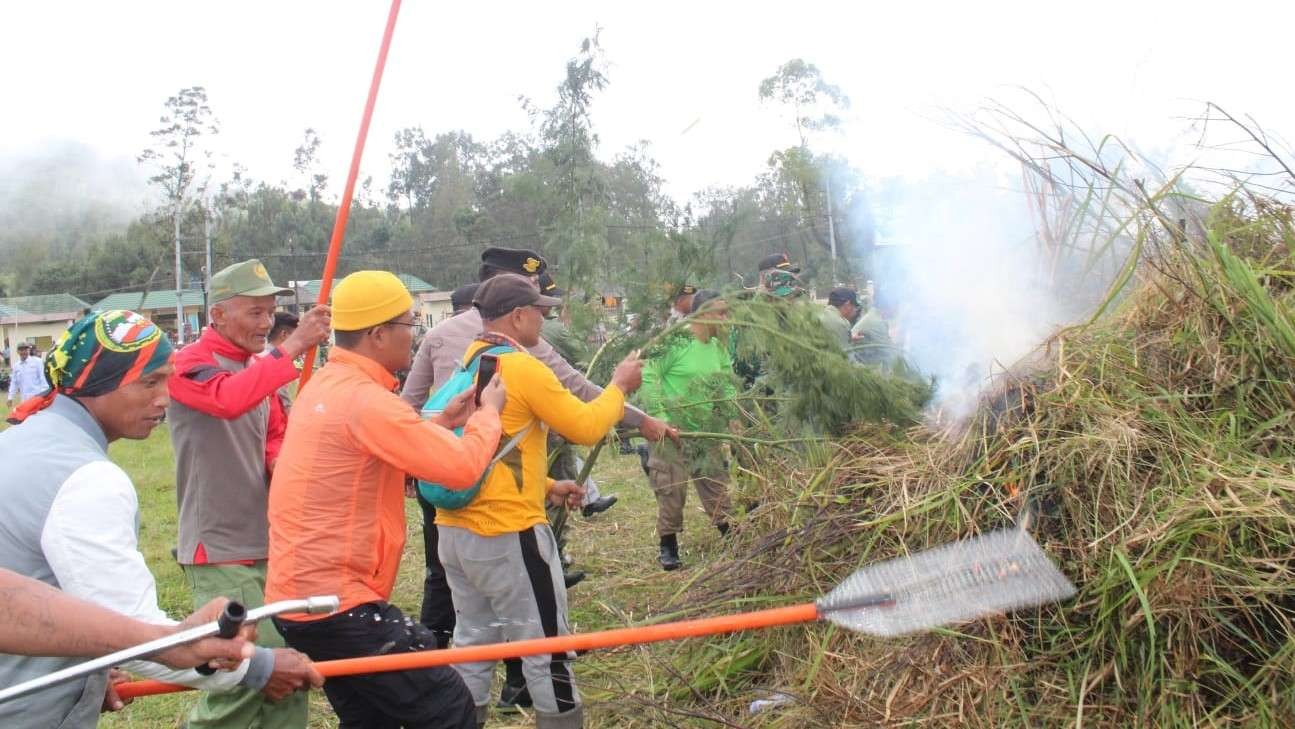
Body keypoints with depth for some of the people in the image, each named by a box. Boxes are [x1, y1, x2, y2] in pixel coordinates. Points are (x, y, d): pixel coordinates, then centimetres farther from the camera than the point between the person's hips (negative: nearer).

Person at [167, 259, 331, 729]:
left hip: (269, 543, 8)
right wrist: (293, 346, -34)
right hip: (220, 550, -7)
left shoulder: (259, 366, 12)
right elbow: (229, 400, -34)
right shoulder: (189, 364, -11)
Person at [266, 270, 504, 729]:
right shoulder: (365, 400, -21)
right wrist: (488, 412, -5)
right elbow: (462, 468, -23)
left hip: (300, 593, 10)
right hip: (335, 600, -10)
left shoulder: (325, 387, 11)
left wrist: (441, 423, 13)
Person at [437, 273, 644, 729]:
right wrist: (619, 386, 5)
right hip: (508, 534, -8)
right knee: (546, 647, 4)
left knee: (473, 640, 17)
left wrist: (545, 487, 18)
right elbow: (586, 428, -11)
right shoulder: (524, 369, -15)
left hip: (455, 530, 9)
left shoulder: (468, 365, 11)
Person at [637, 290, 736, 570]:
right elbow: (648, 376, -20)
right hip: (672, 431, -6)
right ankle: (668, 546, 16)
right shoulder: (675, 342, -18)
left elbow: (728, 384, 16)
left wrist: (732, 415, 5)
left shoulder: (719, 347, 6)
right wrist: (658, 416, -24)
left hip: (707, 432, 6)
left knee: (717, 485, 13)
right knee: (672, 489, 1)